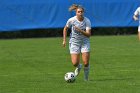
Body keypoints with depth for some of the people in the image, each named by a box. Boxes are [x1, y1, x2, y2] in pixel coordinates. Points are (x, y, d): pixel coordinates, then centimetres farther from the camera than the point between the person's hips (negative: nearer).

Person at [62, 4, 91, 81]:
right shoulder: (71, 20, -13)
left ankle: (86, 77, 21)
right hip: (74, 42, 0)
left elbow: (88, 34, -22)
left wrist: (80, 30, -36)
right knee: (75, 63, -12)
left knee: (86, 63, -8)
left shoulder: (87, 21, -15)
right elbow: (65, 29, 6)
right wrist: (64, 40, 2)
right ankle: (78, 67, 28)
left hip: (85, 43, 0)